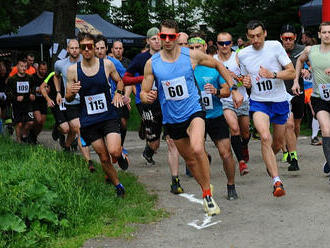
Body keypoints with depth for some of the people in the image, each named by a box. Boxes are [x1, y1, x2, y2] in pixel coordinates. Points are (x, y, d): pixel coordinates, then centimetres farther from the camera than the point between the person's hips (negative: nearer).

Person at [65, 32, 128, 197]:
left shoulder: (107, 64, -2)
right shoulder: (73, 70, -2)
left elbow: (119, 81, 18)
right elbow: (68, 99, 5)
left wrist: (119, 93, -3)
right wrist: (72, 93, -18)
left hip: (109, 116, -1)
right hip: (88, 120, 1)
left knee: (114, 151, -20)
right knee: (104, 158, 5)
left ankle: (121, 155, 18)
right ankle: (118, 186, 26)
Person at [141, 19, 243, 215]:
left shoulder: (191, 55, -9)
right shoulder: (152, 64, -6)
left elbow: (218, 65, 8)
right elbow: (144, 93, 1)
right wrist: (148, 97, -24)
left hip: (194, 111, -3)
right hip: (172, 118, 3)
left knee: (197, 149, -29)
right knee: (190, 160, 13)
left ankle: (207, 193, -13)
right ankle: (206, 191, 36)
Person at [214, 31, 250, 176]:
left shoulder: (238, 57, -4)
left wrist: (236, 77, -25)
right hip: (225, 101, -1)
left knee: (245, 132, 14)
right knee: (234, 128, -24)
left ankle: (244, 147, 49)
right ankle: (241, 161, -18)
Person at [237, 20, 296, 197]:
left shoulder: (275, 46, -6)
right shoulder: (242, 55, 1)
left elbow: (292, 73, -8)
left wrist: (273, 74, -22)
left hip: (280, 101, 1)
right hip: (258, 102, 0)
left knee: (278, 143, 13)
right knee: (265, 137, -26)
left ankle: (270, 161, 50)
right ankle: (276, 181, -28)